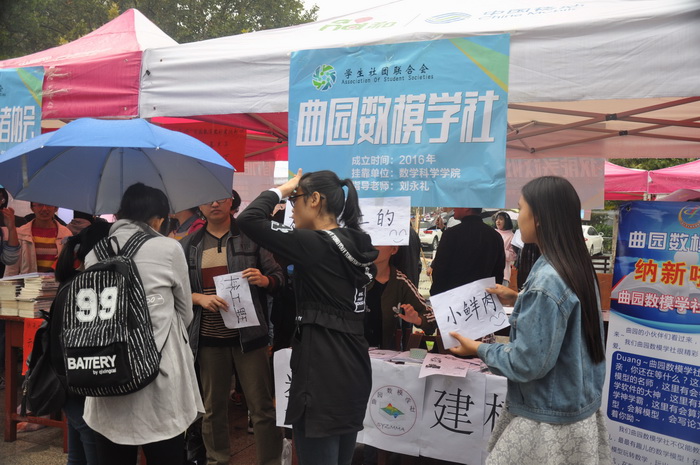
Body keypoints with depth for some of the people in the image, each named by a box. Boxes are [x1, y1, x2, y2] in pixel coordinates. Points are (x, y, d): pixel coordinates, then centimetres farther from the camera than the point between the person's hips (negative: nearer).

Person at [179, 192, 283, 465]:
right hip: (208, 337, 3)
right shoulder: (189, 245, 8)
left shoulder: (251, 235, 2)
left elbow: (278, 276, 2)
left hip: (248, 333, -2)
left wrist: (263, 279, -19)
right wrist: (199, 298, -13)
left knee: (262, 407, 1)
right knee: (213, 407, 14)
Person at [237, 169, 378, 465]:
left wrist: (282, 190, -4)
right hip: (353, 370, 9)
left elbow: (249, 219, -18)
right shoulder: (356, 244, 8)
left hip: (321, 372, -8)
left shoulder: (315, 244, -16)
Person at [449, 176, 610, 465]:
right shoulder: (577, 267, 2)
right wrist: (519, 301, 15)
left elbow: (528, 363, -23)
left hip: (549, 422, -8)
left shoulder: (547, 281, -26)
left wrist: (479, 349, -10)